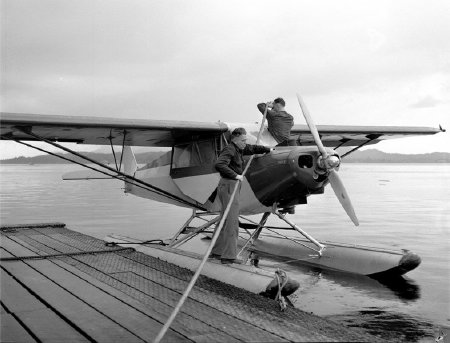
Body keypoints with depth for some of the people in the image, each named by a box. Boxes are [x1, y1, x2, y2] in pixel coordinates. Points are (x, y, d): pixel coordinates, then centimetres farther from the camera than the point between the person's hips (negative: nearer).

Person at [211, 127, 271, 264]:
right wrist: (235, 176, -27)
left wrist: (268, 149, 45)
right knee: (232, 221, -10)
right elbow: (219, 164, -30)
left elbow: (252, 149, 34)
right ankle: (228, 256, -9)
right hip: (228, 186, -10)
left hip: (233, 186, 10)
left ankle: (215, 252, 19)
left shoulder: (239, 149, 16)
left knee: (225, 221, 13)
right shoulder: (229, 150, -14)